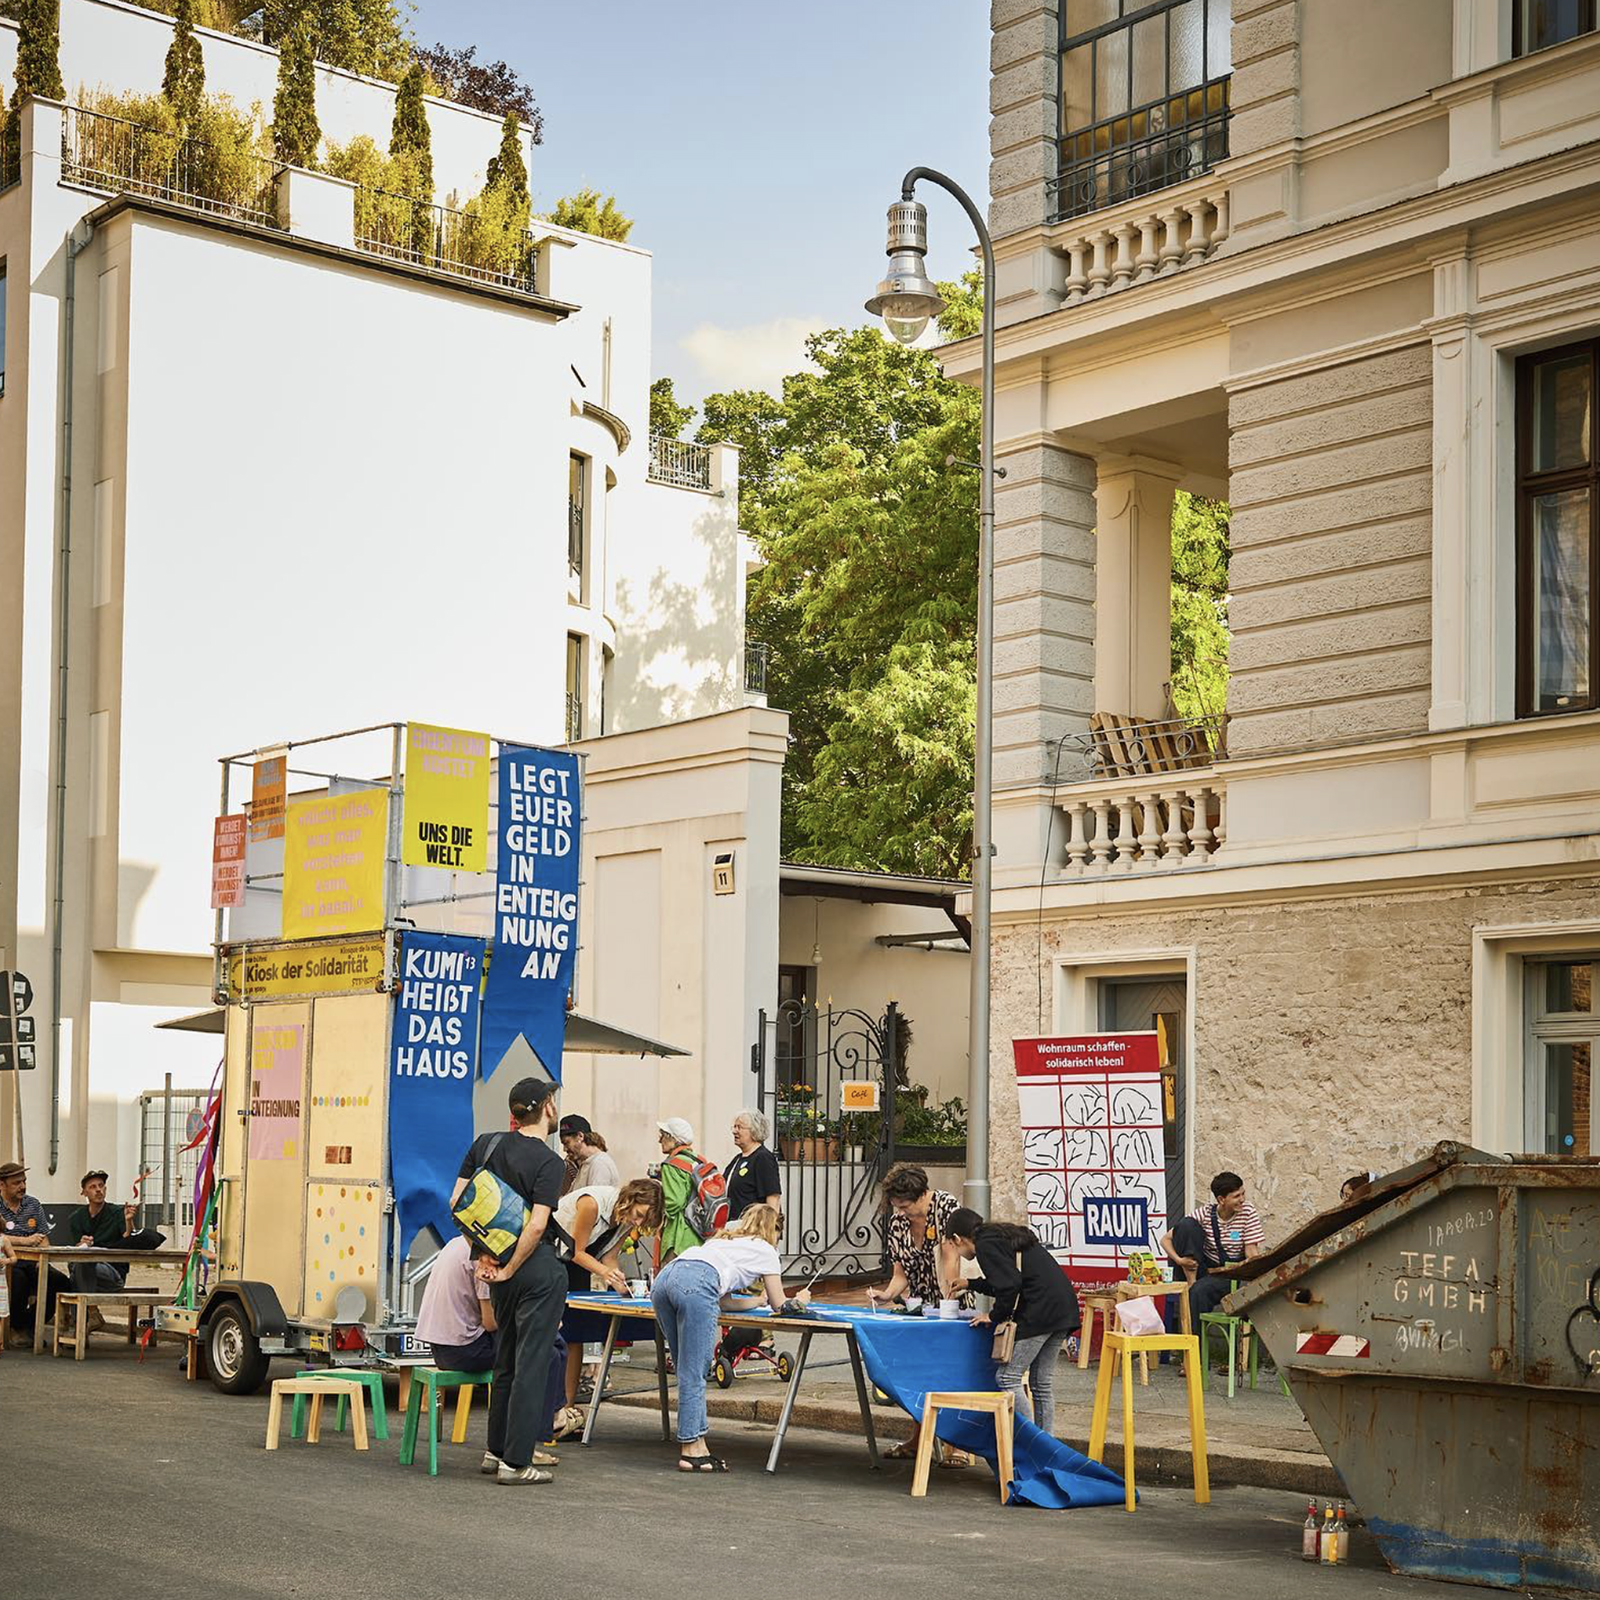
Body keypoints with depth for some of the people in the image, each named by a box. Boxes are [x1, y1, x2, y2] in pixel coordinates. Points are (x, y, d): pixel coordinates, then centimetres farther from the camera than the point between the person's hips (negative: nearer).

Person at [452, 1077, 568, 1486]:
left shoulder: (486, 1145, 5)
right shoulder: (548, 1161, -13)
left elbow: (457, 1201, 7)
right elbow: (536, 1225, -21)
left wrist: (483, 1255, 8)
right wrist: (509, 1269, -11)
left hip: (503, 1269, 7)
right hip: (539, 1268, -7)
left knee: (506, 1360, 19)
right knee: (532, 1363, -3)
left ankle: (497, 1450, 25)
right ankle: (516, 1462, -3)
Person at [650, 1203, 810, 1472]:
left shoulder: (723, 1240, 40)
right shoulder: (765, 1250, 24)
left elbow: (724, 1302, 41)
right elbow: (780, 1305, 30)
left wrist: (758, 1300, 53)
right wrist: (800, 1300, 49)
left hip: (664, 1280, 7)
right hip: (696, 1285, -7)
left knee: (688, 1371, 12)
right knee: (693, 1373, -4)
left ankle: (696, 1444, 11)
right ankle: (691, 1450, -3)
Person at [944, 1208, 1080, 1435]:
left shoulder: (986, 1246, -5)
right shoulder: (1003, 1237, 24)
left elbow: (1010, 1284, -16)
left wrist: (996, 1316, -3)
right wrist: (970, 1284, 42)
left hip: (1039, 1312, -10)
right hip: (1064, 1310, 10)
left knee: (1008, 1377, -5)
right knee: (1042, 1382, 13)